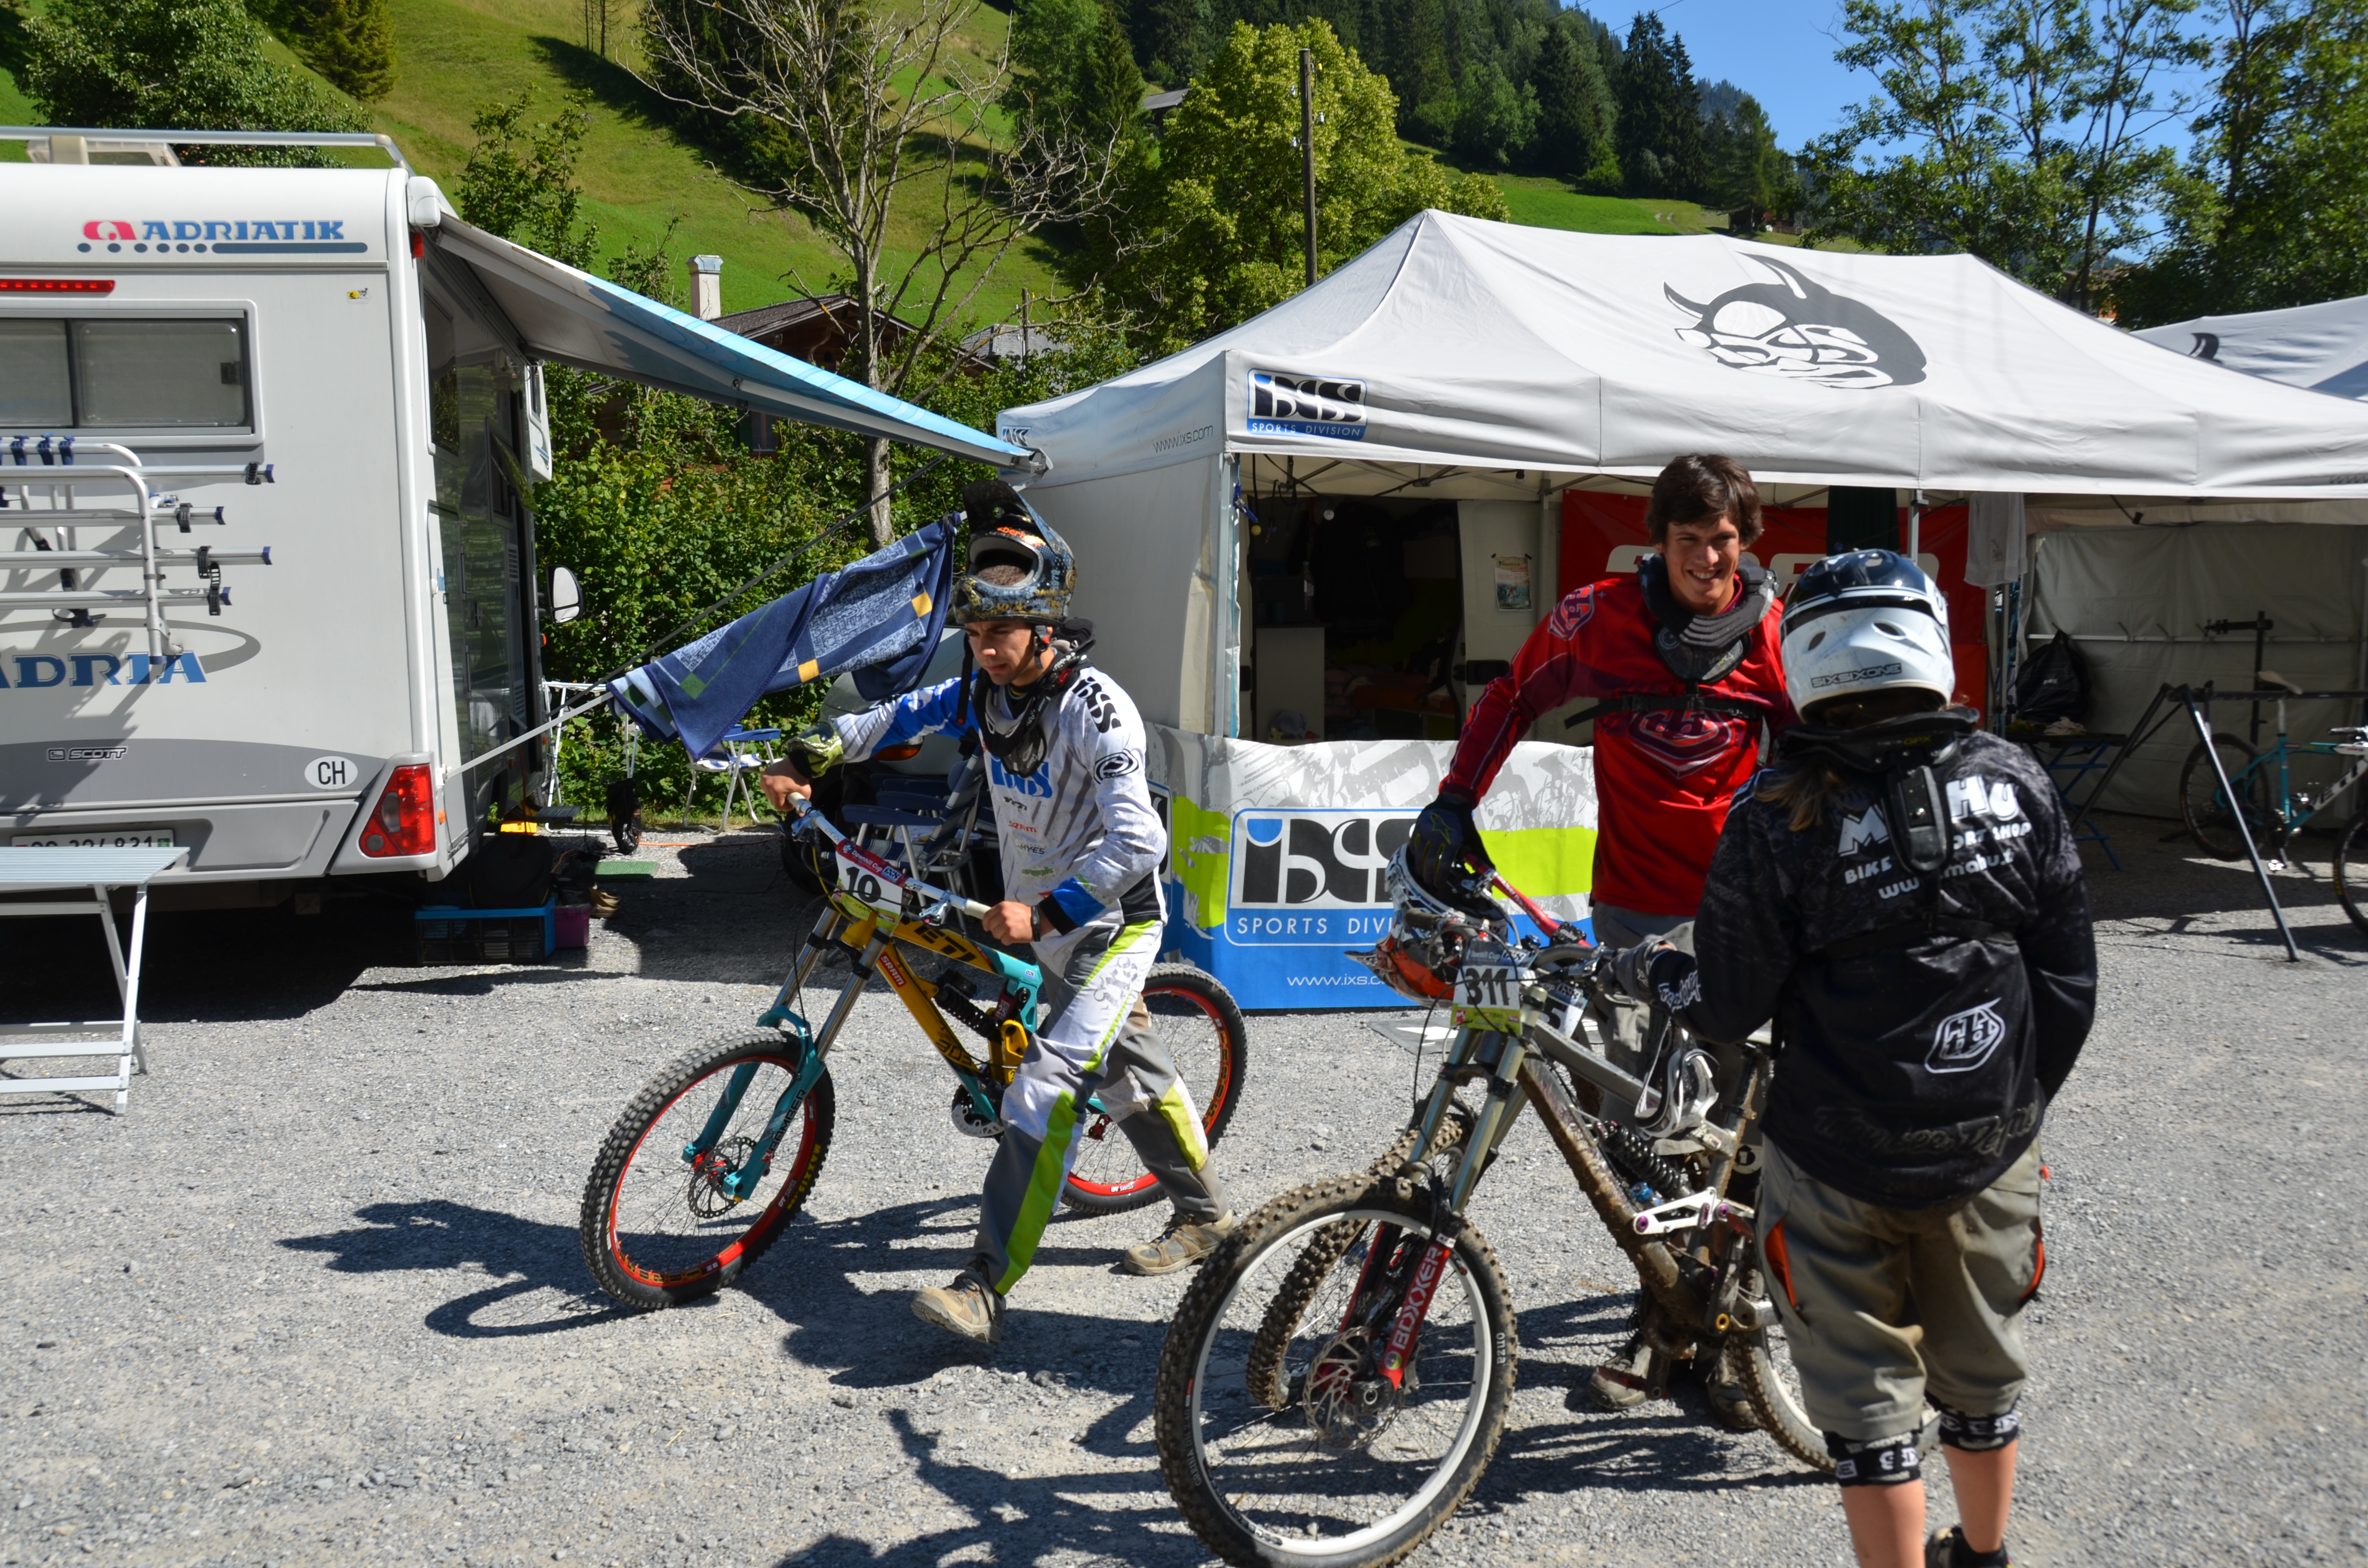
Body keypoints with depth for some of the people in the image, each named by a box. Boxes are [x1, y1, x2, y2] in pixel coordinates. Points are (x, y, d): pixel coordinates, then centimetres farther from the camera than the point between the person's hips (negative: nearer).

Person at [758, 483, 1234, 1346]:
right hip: (1048, 923, 8)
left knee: (1047, 1087, -19)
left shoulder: (1095, 707, -26)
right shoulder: (985, 692, -3)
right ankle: (1204, 1215, 38)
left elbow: (1138, 842, -31)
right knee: (1126, 1072, 20)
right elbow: (895, 717, 5)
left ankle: (986, 1287, -18)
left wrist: (1043, 913, -33)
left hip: (1114, 925, -8)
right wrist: (805, 760, -9)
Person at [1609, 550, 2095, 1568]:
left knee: (1870, 1403, 10)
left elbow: (1726, 1012, -13)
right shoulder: (2016, 785, -5)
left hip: (1839, 1161, -4)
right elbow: (2069, 985, 2)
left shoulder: (1780, 815, -17)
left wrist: (1647, 972, 8)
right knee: (1984, 1372, 24)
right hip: (1991, 1151, 5)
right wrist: (2016, 1104, 16)